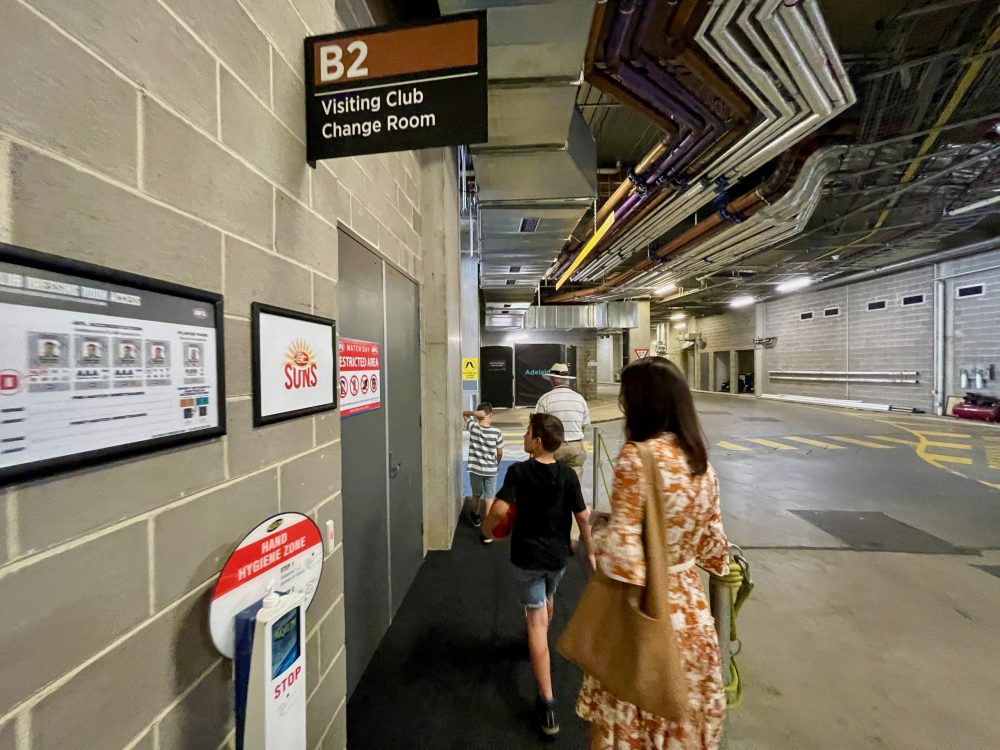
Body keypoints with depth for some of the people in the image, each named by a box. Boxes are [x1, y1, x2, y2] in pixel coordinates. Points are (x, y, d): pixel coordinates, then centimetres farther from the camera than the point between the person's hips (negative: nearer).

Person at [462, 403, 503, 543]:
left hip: (475, 469, 2)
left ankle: (476, 517, 49)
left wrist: (474, 413, -13)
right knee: (489, 499, 8)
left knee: (476, 495, 23)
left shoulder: (473, 427, -11)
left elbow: (464, 413, 7)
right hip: (491, 470, -1)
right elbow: (500, 453, -3)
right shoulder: (497, 432, -12)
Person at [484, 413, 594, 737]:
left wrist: (487, 528, -6)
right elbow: (583, 517, -8)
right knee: (547, 598, 32)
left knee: (536, 620, 7)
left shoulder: (518, 471, -19)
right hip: (558, 555, 4)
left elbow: (500, 509, -27)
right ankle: (541, 644, 60)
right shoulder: (568, 474, -11)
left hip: (527, 556, -4)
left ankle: (547, 702, 7)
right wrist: (590, 550, 5)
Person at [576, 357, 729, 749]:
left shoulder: (635, 457, -25)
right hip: (689, 602, 6)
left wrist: (596, 527, -8)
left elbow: (621, 545, -26)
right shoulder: (700, 459, -3)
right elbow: (711, 540, 5)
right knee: (683, 716, 27)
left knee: (631, 716, 20)